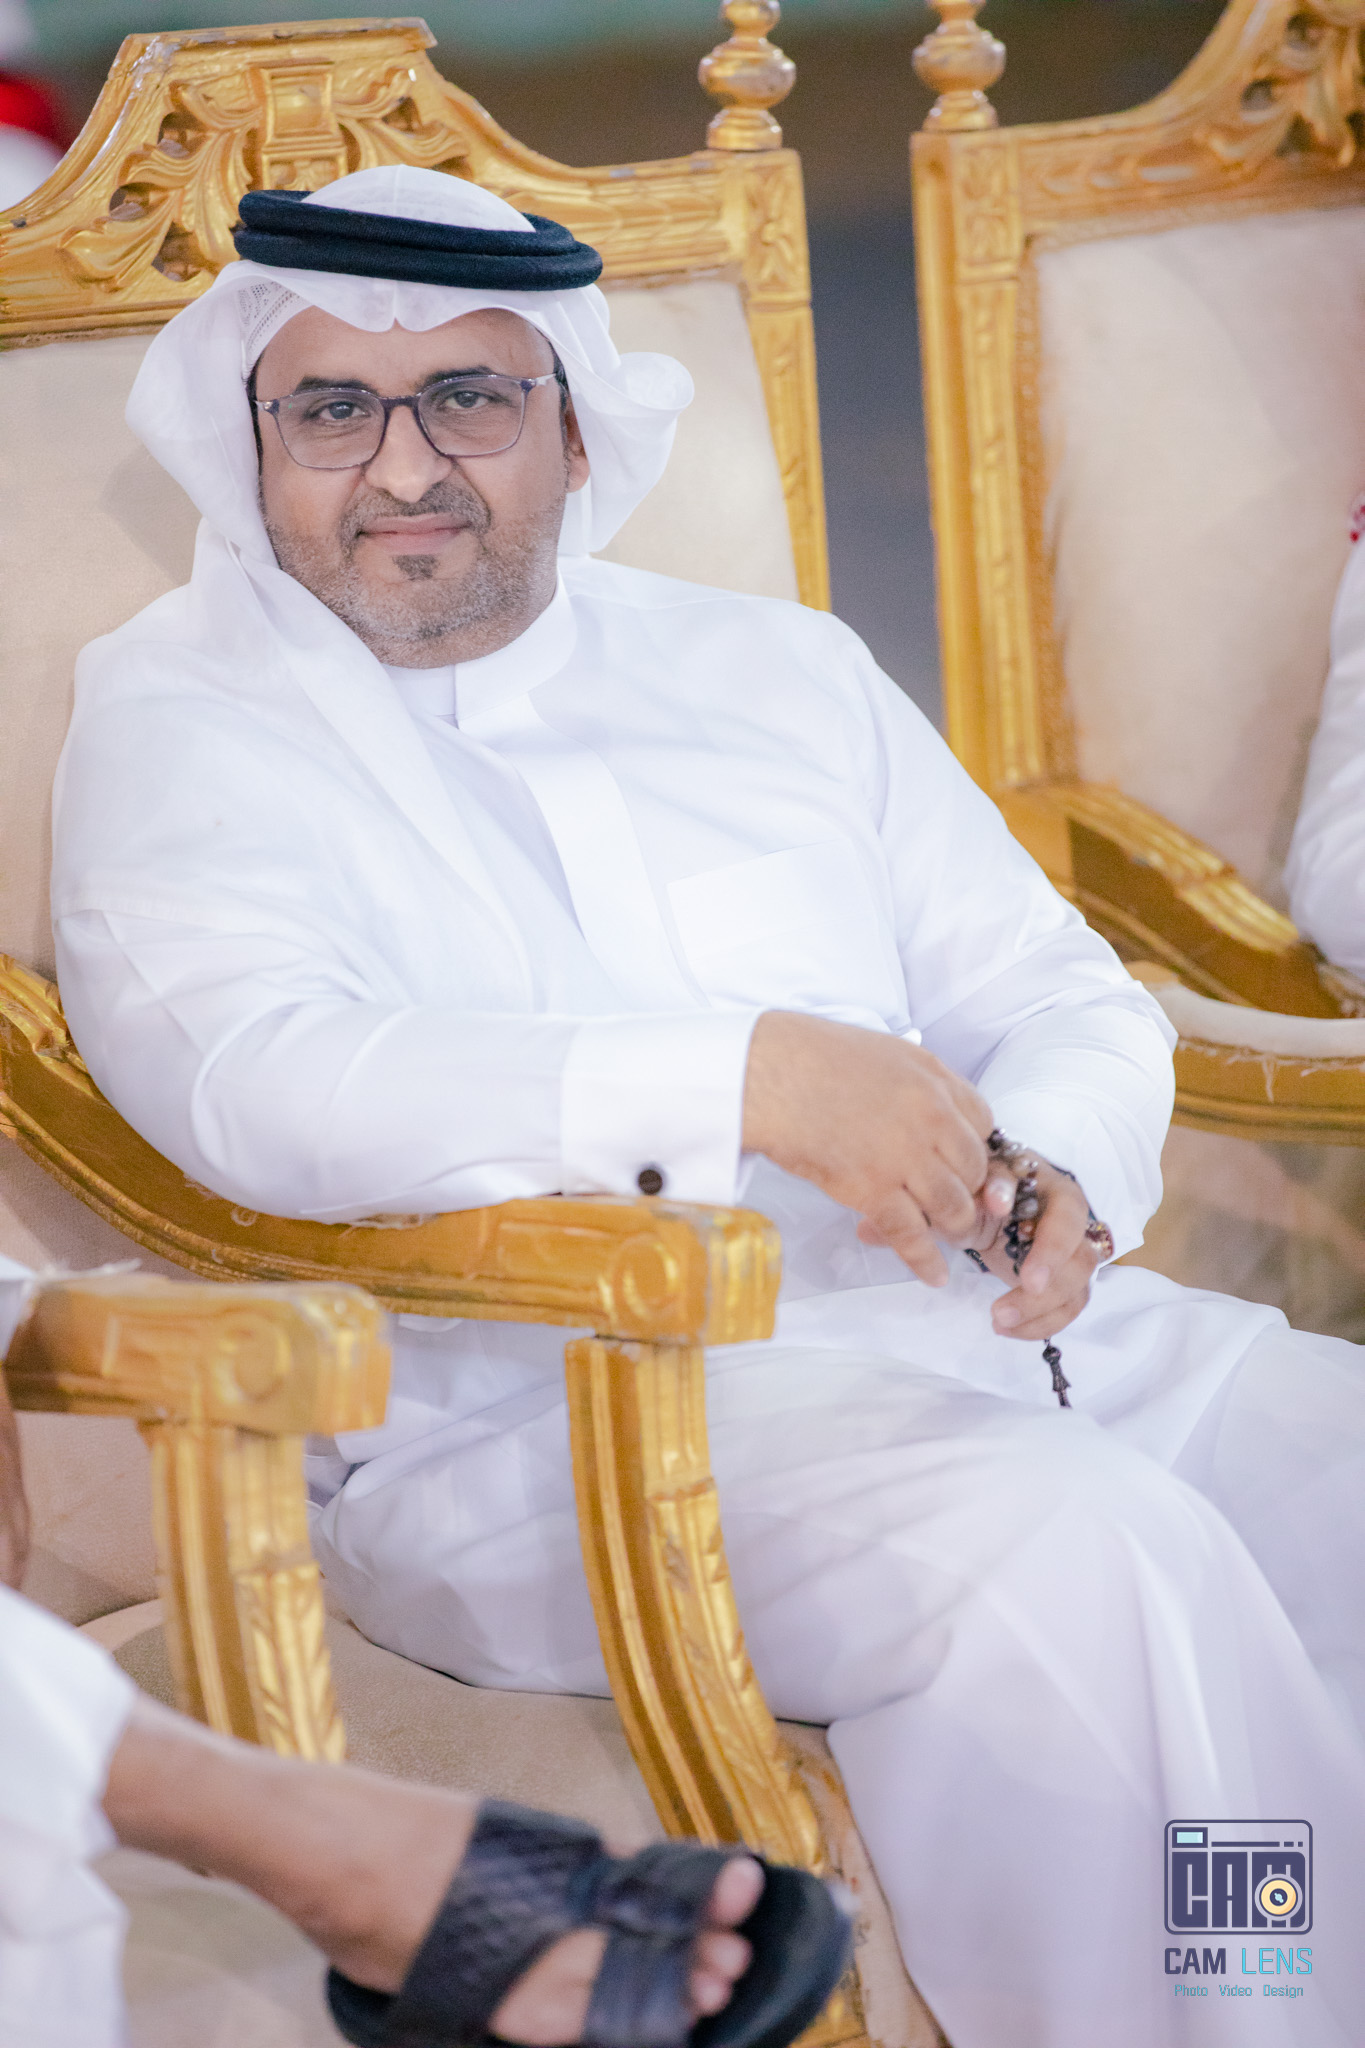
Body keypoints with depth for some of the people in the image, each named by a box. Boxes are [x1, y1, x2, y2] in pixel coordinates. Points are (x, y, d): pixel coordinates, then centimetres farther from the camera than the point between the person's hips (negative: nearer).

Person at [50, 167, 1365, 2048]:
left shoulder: (782, 671, 22)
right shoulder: (179, 716, 6)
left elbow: (1070, 1005, 21)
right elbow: (257, 1073, -13)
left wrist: (1047, 1171, -5)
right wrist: (750, 1080, -23)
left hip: (980, 1326, 6)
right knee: (1079, 1554, -32)